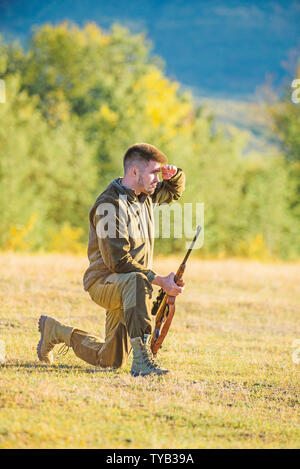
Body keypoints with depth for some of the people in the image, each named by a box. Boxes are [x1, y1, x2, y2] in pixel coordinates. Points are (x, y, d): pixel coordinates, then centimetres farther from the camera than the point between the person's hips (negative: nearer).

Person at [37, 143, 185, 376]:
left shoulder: (145, 195, 5)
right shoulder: (109, 205, -21)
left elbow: (174, 192, 27)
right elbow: (118, 262, -26)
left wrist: (174, 174, 3)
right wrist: (160, 280, -29)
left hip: (124, 289, 8)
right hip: (104, 282, -8)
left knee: (110, 360, 14)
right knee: (136, 281, -43)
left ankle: (55, 331, 37)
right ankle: (142, 359, -45)